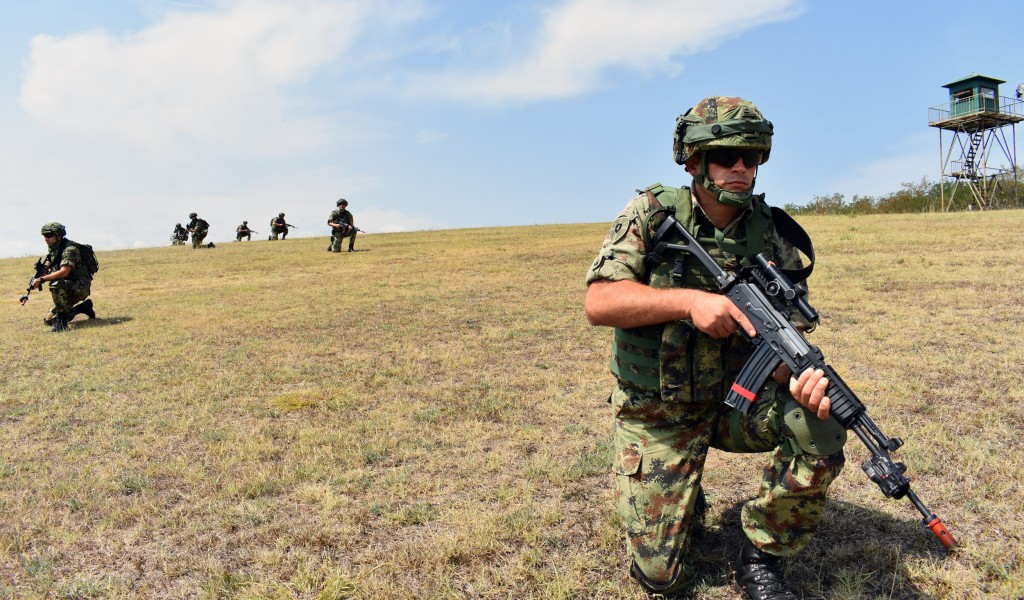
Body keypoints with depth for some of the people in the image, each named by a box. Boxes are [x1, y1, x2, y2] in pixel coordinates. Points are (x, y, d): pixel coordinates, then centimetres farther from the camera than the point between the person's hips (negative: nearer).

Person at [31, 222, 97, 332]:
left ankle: (61, 318, -24)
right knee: (49, 320, 9)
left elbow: (64, 272, -31)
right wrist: (37, 279, -12)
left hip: (80, 287, -9)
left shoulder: (69, 249, -19)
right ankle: (83, 307, 23)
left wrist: (42, 280, -32)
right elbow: (46, 271, 9)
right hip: (67, 290, 9)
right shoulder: (53, 250, 9)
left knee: (56, 284, -37)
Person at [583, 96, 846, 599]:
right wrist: (688, 300, -32)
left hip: (739, 398, 3)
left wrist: (802, 376, -34)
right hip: (659, 415, -2)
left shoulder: (769, 232, -6)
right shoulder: (652, 214, -12)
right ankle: (685, 497, 32)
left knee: (821, 423, -27)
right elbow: (597, 303, -20)